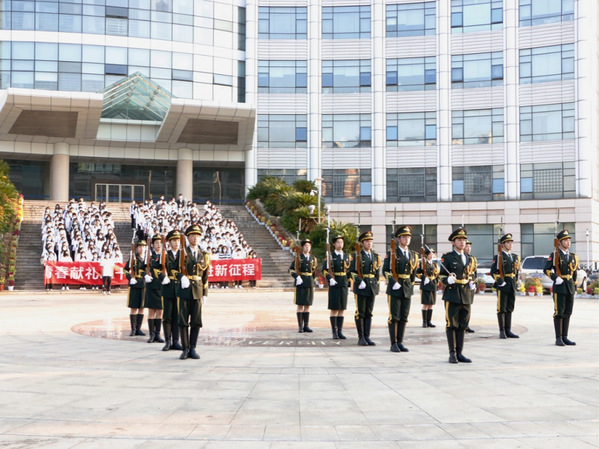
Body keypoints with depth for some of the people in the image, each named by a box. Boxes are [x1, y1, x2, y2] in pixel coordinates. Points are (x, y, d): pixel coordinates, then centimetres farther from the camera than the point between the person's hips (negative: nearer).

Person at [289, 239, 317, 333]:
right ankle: (300, 326, 1)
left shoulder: (313, 258, 12)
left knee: (307, 305, 5)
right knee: (300, 305, -3)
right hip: (300, 284, -4)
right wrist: (297, 277, -20)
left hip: (310, 284, 4)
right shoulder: (297, 257, -1)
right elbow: (291, 270, -4)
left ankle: (306, 326, 9)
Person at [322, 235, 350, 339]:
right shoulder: (330, 256, -1)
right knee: (334, 309, -2)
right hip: (334, 284, -4)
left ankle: (340, 331, 9)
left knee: (341, 309, 5)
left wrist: (349, 285, 11)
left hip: (344, 285, 4)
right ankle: (334, 332, 2)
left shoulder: (347, 256, 11)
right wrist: (330, 279, -19)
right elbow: (324, 269, -5)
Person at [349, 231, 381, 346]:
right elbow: (352, 271, -7)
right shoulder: (357, 255, -3)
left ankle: (367, 337, 10)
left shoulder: (375, 256, 12)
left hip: (372, 288, 5)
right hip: (360, 288, -5)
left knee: (369, 313, 6)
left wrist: (376, 284, 12)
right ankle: (361, 337, 3)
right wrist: (360, 281, -18)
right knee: (360, 313, -2)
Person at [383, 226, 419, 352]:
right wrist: (394, 283, -17)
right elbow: (385, 270, -8)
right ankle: (393, 344, 3)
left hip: (407, 290, 5)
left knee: (404, 317, 6)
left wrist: (410, 285, 14)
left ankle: (400, 342, 12)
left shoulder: (413, 255, 12)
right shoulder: (391, 253, -3)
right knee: (394, 317, -2)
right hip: (394, 290, -5)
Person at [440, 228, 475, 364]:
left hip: (465, 295, 6)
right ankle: (452, 354, 2)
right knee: (451, 324, -3)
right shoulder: (447, 257, -2)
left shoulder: (468, 258, 15)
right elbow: (442, 277, -3)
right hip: (452, 295, -5)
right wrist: (448, 280, -23)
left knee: (462, 325, 7)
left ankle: (459, 353, 13)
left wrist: (471, 284, 7)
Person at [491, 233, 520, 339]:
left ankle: (508, 331, 14)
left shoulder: (515, 257, 15)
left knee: (510, 309, 9)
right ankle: (502, 331, 4)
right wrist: (499, 281, -20)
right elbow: (493, 271, -9)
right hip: (502, 286, -6)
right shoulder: (498, 257, -5)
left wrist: (516, 284, 15)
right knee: (501, 309, -1)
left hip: (512, 287, 6)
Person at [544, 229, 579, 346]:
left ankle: (565, 337, 13)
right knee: (559, 313, -3)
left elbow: (574, 272, 20)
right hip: (559, 288, -6)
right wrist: (555, 278, -20)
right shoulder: (554, 255, -4)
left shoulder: (573, 256, 13)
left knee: (568, 313, 7)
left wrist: (574, 286, 17)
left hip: (570, 288, 6)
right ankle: (558, 338, 1)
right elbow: (547, 269, -7)